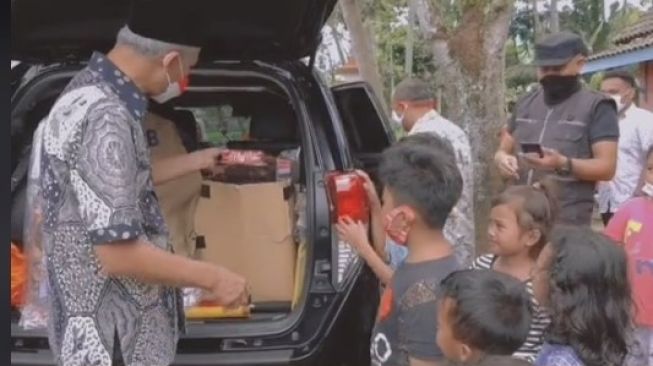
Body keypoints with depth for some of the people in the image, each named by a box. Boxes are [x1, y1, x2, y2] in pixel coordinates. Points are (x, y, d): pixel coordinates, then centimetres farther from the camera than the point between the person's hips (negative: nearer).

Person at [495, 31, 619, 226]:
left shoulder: (596, 107, -1)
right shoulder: (526, 103, 16)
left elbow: (606, 167, -7)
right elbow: (503, 150, 22)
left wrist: (563, 164, -24)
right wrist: (502, 158, -3)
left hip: (567, 222, -5)